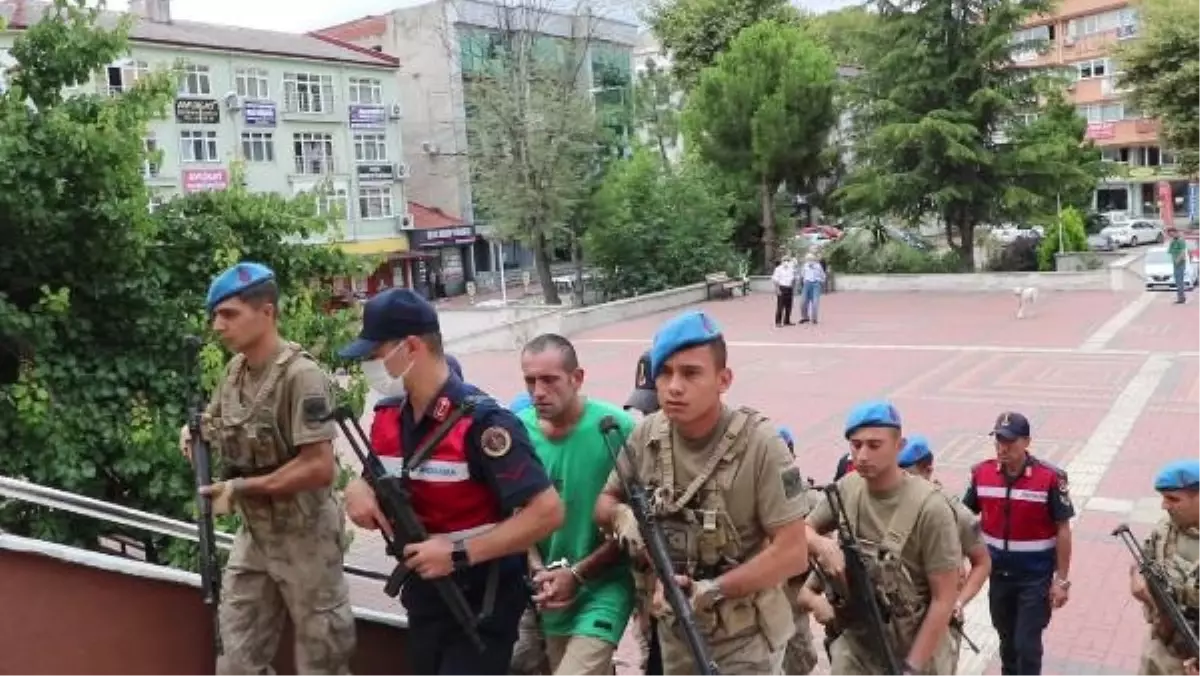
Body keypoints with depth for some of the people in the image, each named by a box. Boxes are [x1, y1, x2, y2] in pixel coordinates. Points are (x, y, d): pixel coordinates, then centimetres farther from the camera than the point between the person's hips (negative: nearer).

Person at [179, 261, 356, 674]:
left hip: (302, 537, -7)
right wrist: (195, 432, -2)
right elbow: (218, 424, 21)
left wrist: (241, 488, -21)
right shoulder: (235, 370, 3)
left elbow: (320, 468, -26)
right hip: (253, 533, 8)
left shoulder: (301, 375, -22)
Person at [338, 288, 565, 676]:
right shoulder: (387, 419, 0)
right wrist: (358, 489, -7)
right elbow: (379, 483, 18)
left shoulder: (480, 422, -23)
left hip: (482, 603, -7)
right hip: (423, 597, 7)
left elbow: (547, 512, -27)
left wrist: (459, 553, -27)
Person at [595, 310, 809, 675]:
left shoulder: (759, 444, -21)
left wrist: (709, 591, -24)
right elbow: (604, 502, 7)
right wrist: (622, 516, -16)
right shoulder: (646, 436, -8)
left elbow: (792, 554, -20)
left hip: (745, 640, -5)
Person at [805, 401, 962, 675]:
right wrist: (822, 544, -15)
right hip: (853, 644, 4)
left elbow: (944, 599, -16)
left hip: (913, 649, -4)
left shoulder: (929, 508, -20)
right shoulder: (845, 489, -6)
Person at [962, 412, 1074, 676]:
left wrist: (1062, 580, -10)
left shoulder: (1050, 478, -16)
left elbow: (1063, 530, -10)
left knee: (1027, 643, -1)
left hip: (1036, 576, -4)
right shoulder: (981, 473, -5)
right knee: (1007, 639, 20)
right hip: (998, 573, 4)